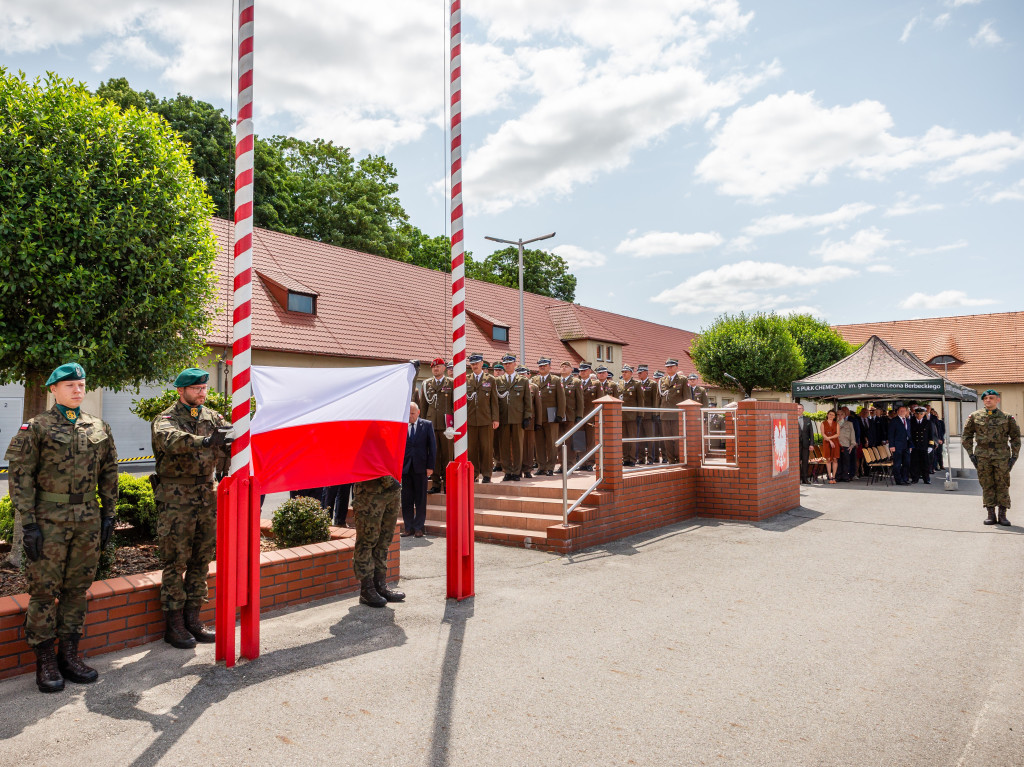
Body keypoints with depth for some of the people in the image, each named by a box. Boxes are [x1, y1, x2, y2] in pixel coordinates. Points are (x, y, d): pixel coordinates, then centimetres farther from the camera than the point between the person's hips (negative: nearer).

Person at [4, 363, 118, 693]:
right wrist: (28, 523, -11)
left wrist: (108, 514, 9)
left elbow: (109, 473, 12)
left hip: (88, 519, 4)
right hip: (50, 520, -4)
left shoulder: (98, 428, 8)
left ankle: (69, 654, 23)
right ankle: (45, 662, 15)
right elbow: (20, 476, -7)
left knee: (78, 588, 11)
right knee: (44, 590, 3)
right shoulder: (36, 427, -4)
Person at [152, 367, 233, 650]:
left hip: (206, 495, 6)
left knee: (202, 559, 10)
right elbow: (172, 440, -27)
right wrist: (206, 441, -44)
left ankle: (192, 619, 22)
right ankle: (174, 624, 11)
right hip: (176, 498, -5)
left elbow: (230, 434, -1)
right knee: (175, 561, 1)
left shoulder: (212, 417, 12)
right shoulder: (166, 419, -5)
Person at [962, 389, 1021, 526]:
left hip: (1002, 457, -1)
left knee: (1002, 486, 2)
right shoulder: (975, 416, 5)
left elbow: (1015, 437, 9)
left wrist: (1014, 456, 2)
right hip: (982, 457, 1)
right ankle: (991, 515, 11)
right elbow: (966, 435, 10)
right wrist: (971, 454, 3)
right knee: (987, 486, 4)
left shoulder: (1007, 417, 4)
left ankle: (1002, 516, 10)